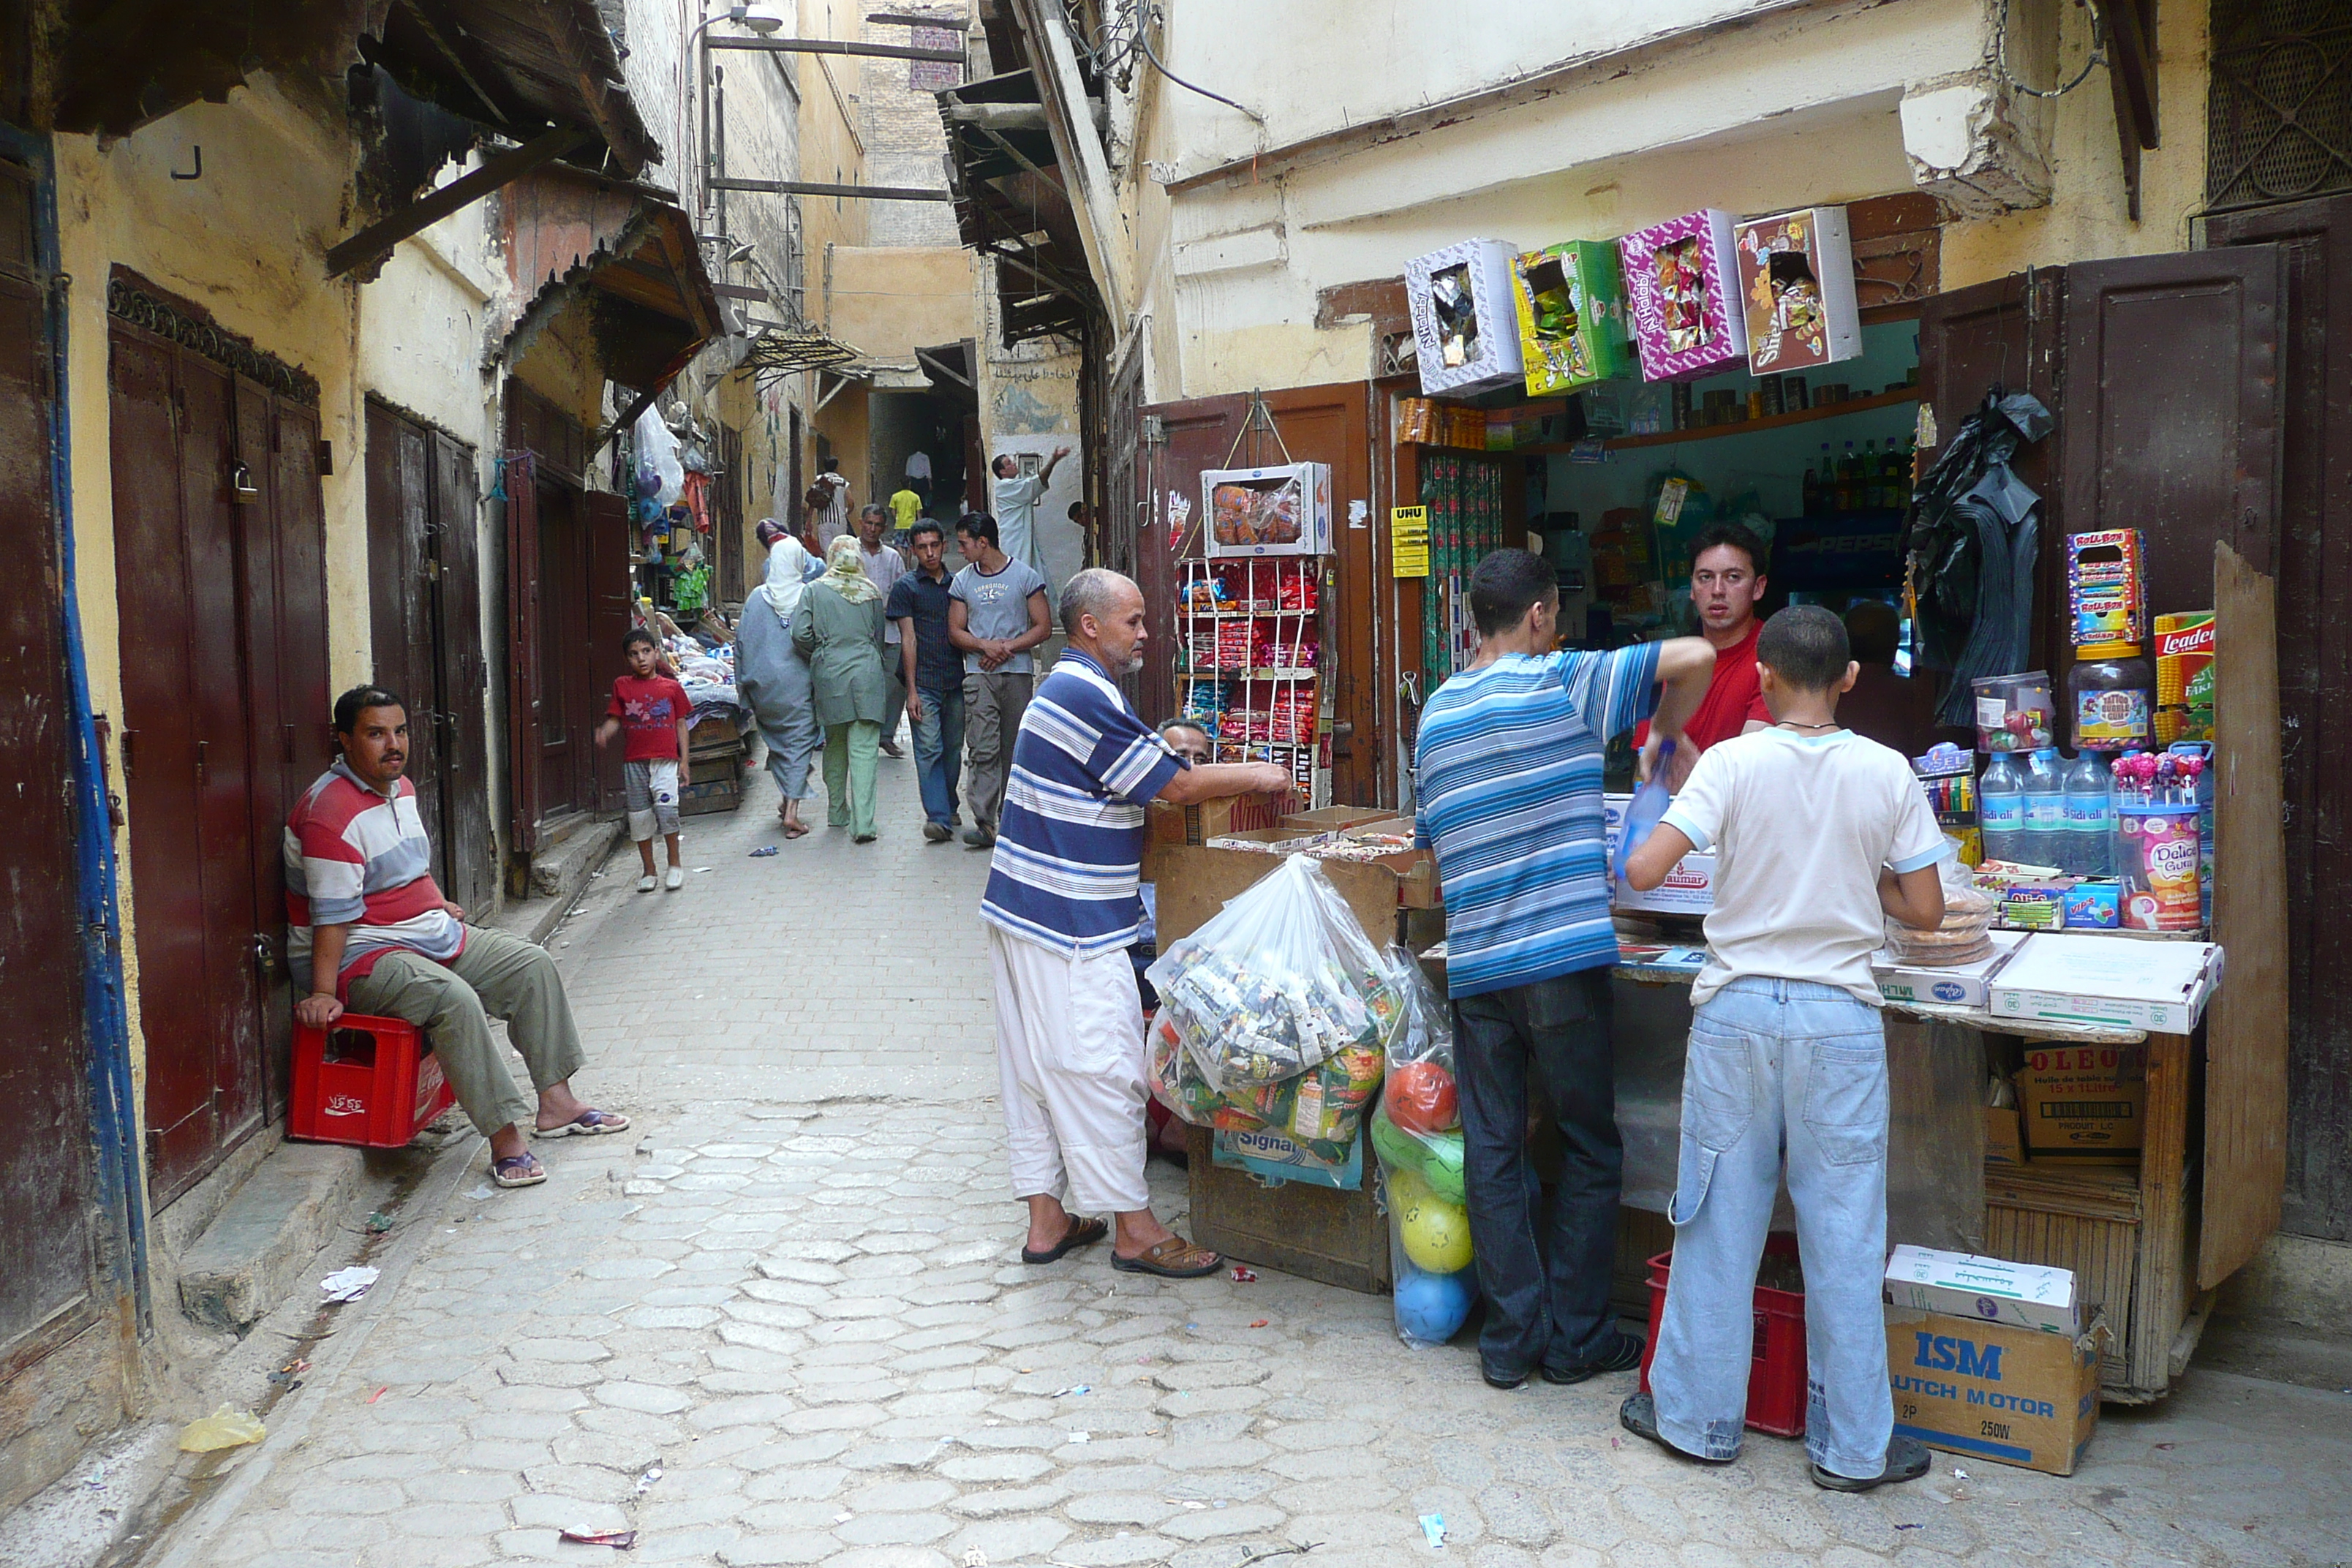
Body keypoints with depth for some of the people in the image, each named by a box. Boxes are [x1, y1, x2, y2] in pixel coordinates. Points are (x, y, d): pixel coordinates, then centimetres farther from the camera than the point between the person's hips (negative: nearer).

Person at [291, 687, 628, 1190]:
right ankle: (504, 1138, -28)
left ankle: (556, 1102, 6)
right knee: (455, 1000, -34)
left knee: (533, 965, 4)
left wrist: (437, 905, 21)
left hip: (432, 936, 10)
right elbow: (332, 914, -25)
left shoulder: (401, 788, 10)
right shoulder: (331, 812, -20)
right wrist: (323, 993, -26)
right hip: (362, 956, -10)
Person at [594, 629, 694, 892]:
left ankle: (674, 865, -1)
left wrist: (684, 760, 4)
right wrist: (604, 733, -16)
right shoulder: (622, 686, 8)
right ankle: (649, 871, 20)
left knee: (666, 806, -18)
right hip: (634, 761, 2)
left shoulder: (672, 688, 6)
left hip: (665, 759, -2)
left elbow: (681, 724, 8)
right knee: (639, 816, 6)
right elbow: (615, 719, 6)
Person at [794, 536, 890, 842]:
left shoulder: (815, 591, 1)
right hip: (867, 674, -1)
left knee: (835, 746, 17)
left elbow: (801, 635, -6)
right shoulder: (871, 593, 4)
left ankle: (837, 812, 27)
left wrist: (817, 657, 12)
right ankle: (862, 822, -12)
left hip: (829, 676, 1)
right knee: (864, 750, -4)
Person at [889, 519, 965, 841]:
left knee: (953, 749, 10)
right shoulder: (906, 587, 0)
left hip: (956, 681, 4)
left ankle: (948, 807, 25)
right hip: (924, 683, -4)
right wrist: (911, 690, -8)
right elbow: (908, 639, -4)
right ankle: (938, 817, -12)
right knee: (929, 750, -9)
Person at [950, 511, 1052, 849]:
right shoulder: (962, 581, 12)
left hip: (1017, 673, -1)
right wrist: (986, 646, -9)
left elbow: (1043, 627, 1)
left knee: (1015, 751, 5)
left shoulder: (1025, 576, 3)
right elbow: (955, 631, 11)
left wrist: (1007, 648, -10)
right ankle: (984, 821, -15)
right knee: (983, 750, -10)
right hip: (978, 675, 1)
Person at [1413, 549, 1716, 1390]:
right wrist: (1665, 736, 4)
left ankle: (1511, 1337, 16)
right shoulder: (1563, 683, -5)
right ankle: (1575, 1337, 16)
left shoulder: (1436, 711, 11)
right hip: (1563, 957, -4)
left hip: (1473, 965, 5)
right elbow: (1695, 656, -13)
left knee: (1492, 1152, 10)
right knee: (1591, 1150, 10)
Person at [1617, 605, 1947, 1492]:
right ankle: (1852, 1445, 19)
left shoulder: (1733, 763, -8)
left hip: (1737, 1011, 0)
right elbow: (1926, 911, 0)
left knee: (1719, 1219, 11)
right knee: (1843, 1235, 9)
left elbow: (1642, 871, -15)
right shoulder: (1886, 772, -4)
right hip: (1839, 1019, 0)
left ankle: (1697, 1416, 23)